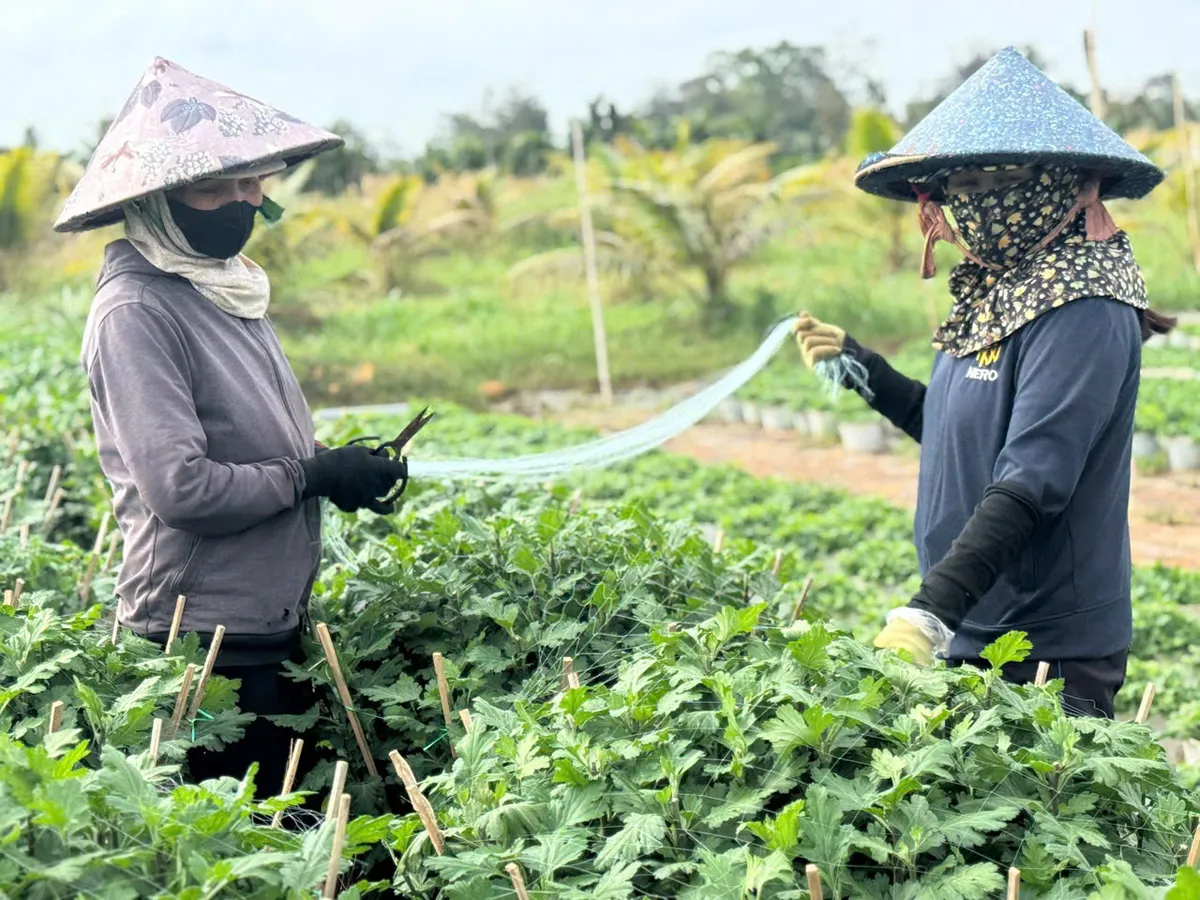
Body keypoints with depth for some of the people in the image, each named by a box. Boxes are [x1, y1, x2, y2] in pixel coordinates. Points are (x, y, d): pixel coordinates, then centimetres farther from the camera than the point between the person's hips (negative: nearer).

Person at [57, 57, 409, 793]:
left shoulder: (229, 286, 10)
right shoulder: (136, 311, -16)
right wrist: (315, 477, -13)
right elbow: (182, 487, -23)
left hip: (278, 623, 8)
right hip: (202, 643, -8)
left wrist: (342, 468, 2)